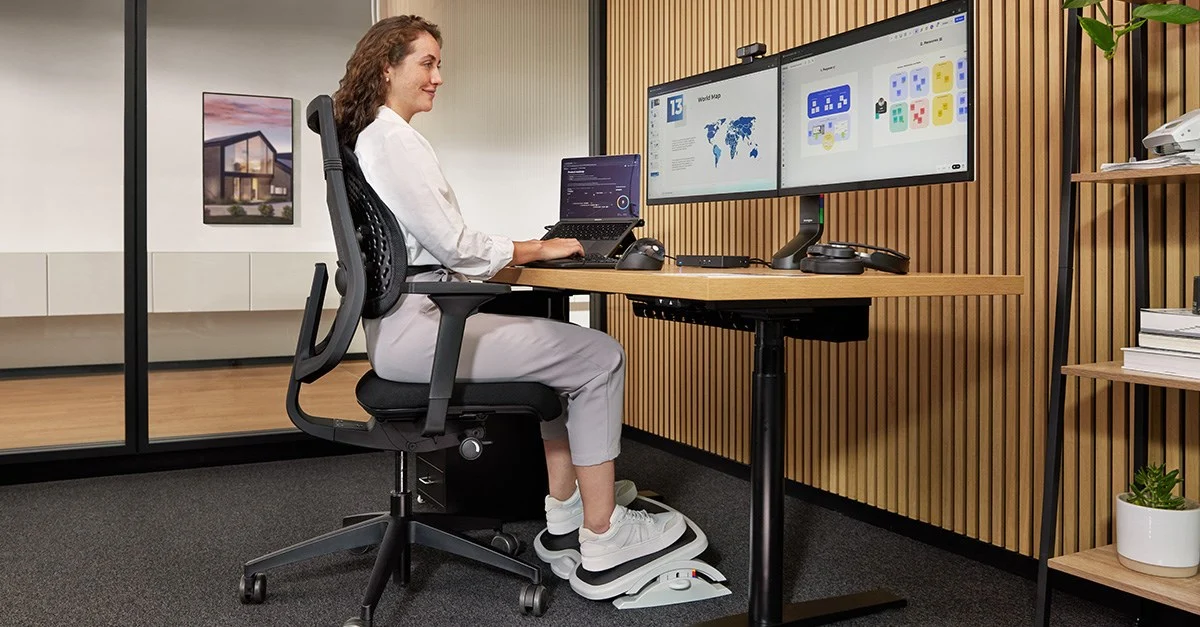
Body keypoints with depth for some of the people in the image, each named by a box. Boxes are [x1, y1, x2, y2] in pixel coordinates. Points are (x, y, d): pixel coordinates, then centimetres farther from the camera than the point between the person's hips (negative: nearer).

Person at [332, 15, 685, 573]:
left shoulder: (369, 139, 19)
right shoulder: (395, 140, -14)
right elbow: (453, 246, -17)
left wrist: (521, 250, 14)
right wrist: (537, 249, -4)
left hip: (408, 321, 11)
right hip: (416, 326, -11)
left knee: (564, 347, 20)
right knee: (599, 356, -8)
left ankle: (564, 505, 19)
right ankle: (602, 535, -3)